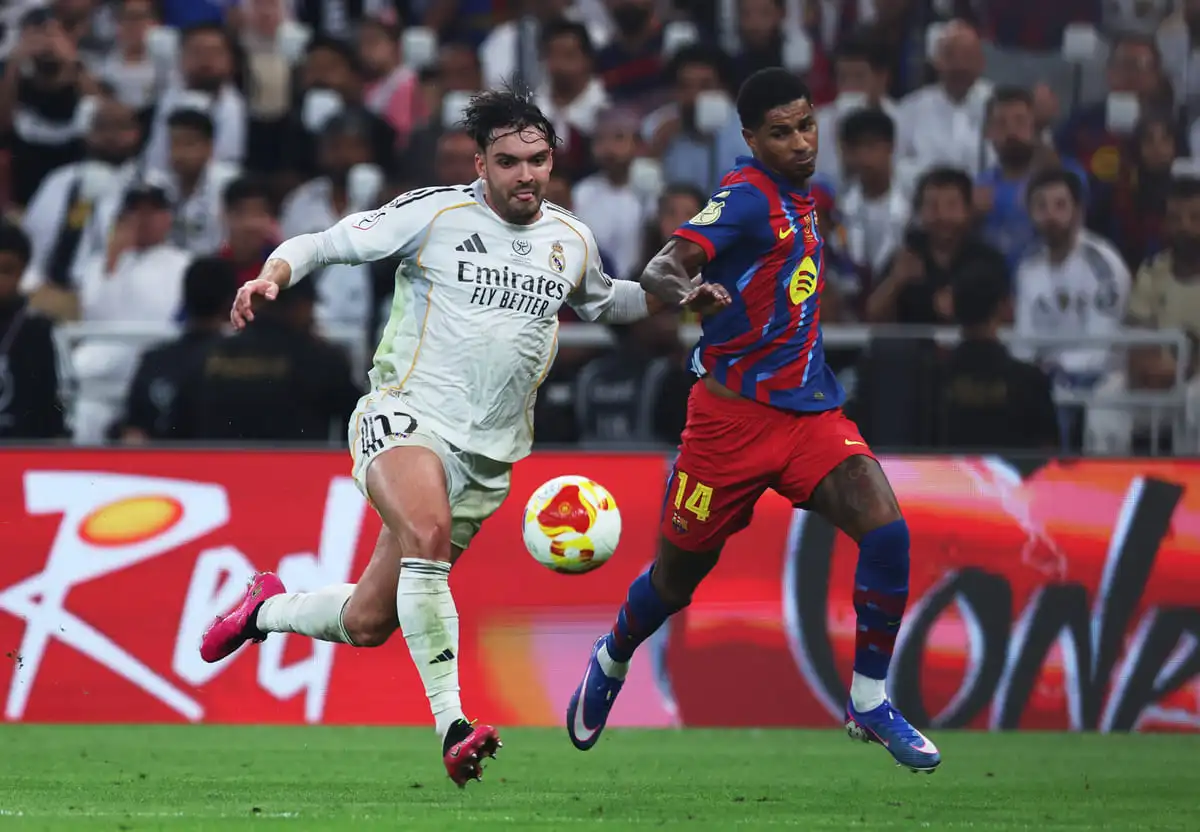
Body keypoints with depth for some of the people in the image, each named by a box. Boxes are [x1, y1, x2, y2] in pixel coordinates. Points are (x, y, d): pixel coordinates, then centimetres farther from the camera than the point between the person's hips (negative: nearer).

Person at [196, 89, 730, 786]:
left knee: (368, 624, 4)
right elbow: (322, 244, -1)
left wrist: (676, 298, 15)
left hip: (488, 457, 5)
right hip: (407, 415, -5)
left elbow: (604, 301, 32)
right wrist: (272, 277, -21)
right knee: (427, 532, -37)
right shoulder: (435, 213, -5)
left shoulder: (572, 240, 11)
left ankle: (269, 609, 37)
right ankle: (453, 727, -38)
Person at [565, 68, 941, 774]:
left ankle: (870, 702, -4)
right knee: (679, 575, 9)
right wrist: (672, 284, -51)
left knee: (886, 530, -17)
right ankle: (612, 663, 41)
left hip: (809, 411, 6)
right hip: (734, 415, -6)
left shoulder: (802, 200, 11)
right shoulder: (748, 195, -13)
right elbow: (676, 259, -30)